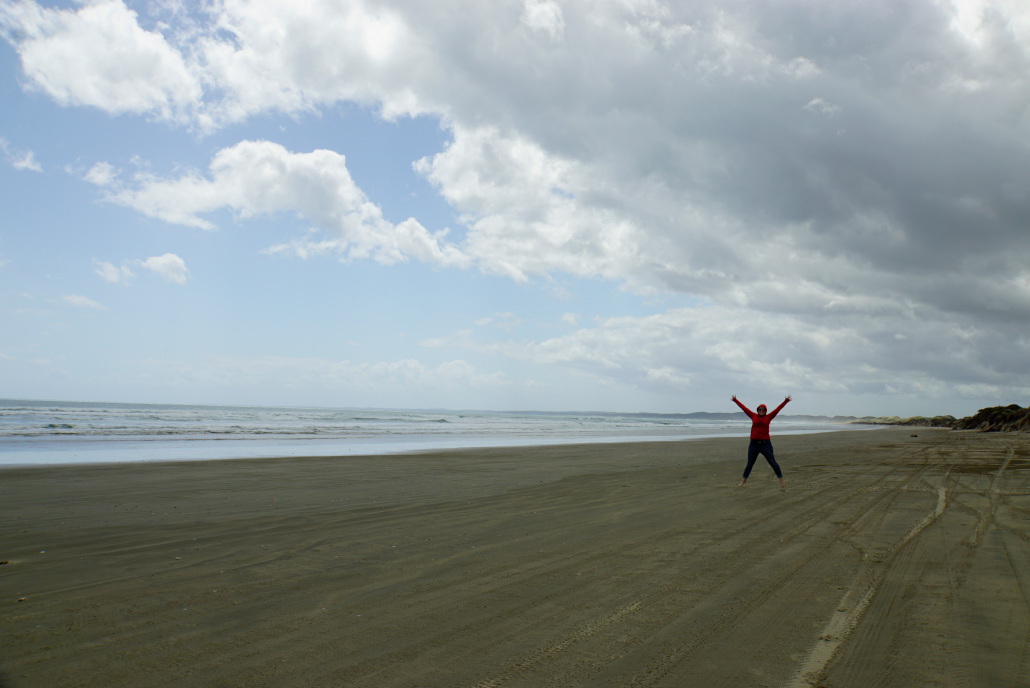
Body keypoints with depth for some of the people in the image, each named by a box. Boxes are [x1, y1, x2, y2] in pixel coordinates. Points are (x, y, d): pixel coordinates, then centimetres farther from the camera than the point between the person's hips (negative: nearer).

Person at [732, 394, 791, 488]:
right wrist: (735, 400, 18)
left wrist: (785, 401, -6)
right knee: (749, 464, 12)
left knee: (773, 463, 1)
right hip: (754, 444, 2)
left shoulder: (768, 417, 3)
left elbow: (778, 409, 0)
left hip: (765, 443, -2)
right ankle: (743, 481, 24)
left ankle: (781, 480, 12)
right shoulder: (753, 416, 6)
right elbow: (744, 408, 12)